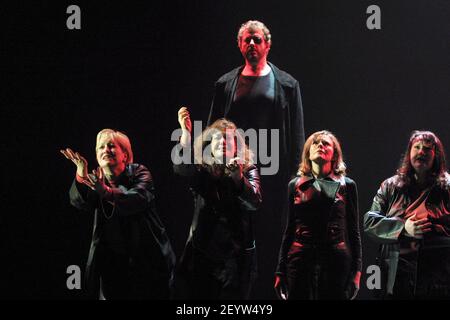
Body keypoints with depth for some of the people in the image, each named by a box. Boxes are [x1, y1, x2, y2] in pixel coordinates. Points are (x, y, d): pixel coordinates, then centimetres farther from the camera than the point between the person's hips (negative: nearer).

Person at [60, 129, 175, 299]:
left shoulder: (138, 172, -7)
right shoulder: (95, 179, 3)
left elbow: (140, 198, -29)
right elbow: (79, 202, -19)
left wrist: (106, 192, -48)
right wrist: (81, 176, -41)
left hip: (147, 258, -3)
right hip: (112, 262, 3)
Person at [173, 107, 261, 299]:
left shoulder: (248, 171, 4)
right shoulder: (202, 172, 5)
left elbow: (254, 202, -13)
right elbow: (180, 168, -18)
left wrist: (237, 175, -30)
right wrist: (185, 132, -28)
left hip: (237, 256, -1)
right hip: (203, 255, 1)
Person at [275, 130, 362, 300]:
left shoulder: (346, 185, 9)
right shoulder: (296, 185, 12)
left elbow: (353, 231, 8)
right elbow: (289, 230, 14)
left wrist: (356, 271, 0)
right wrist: (280, 271, 9)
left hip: (335, 260, -1)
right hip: (301, 260, 1)